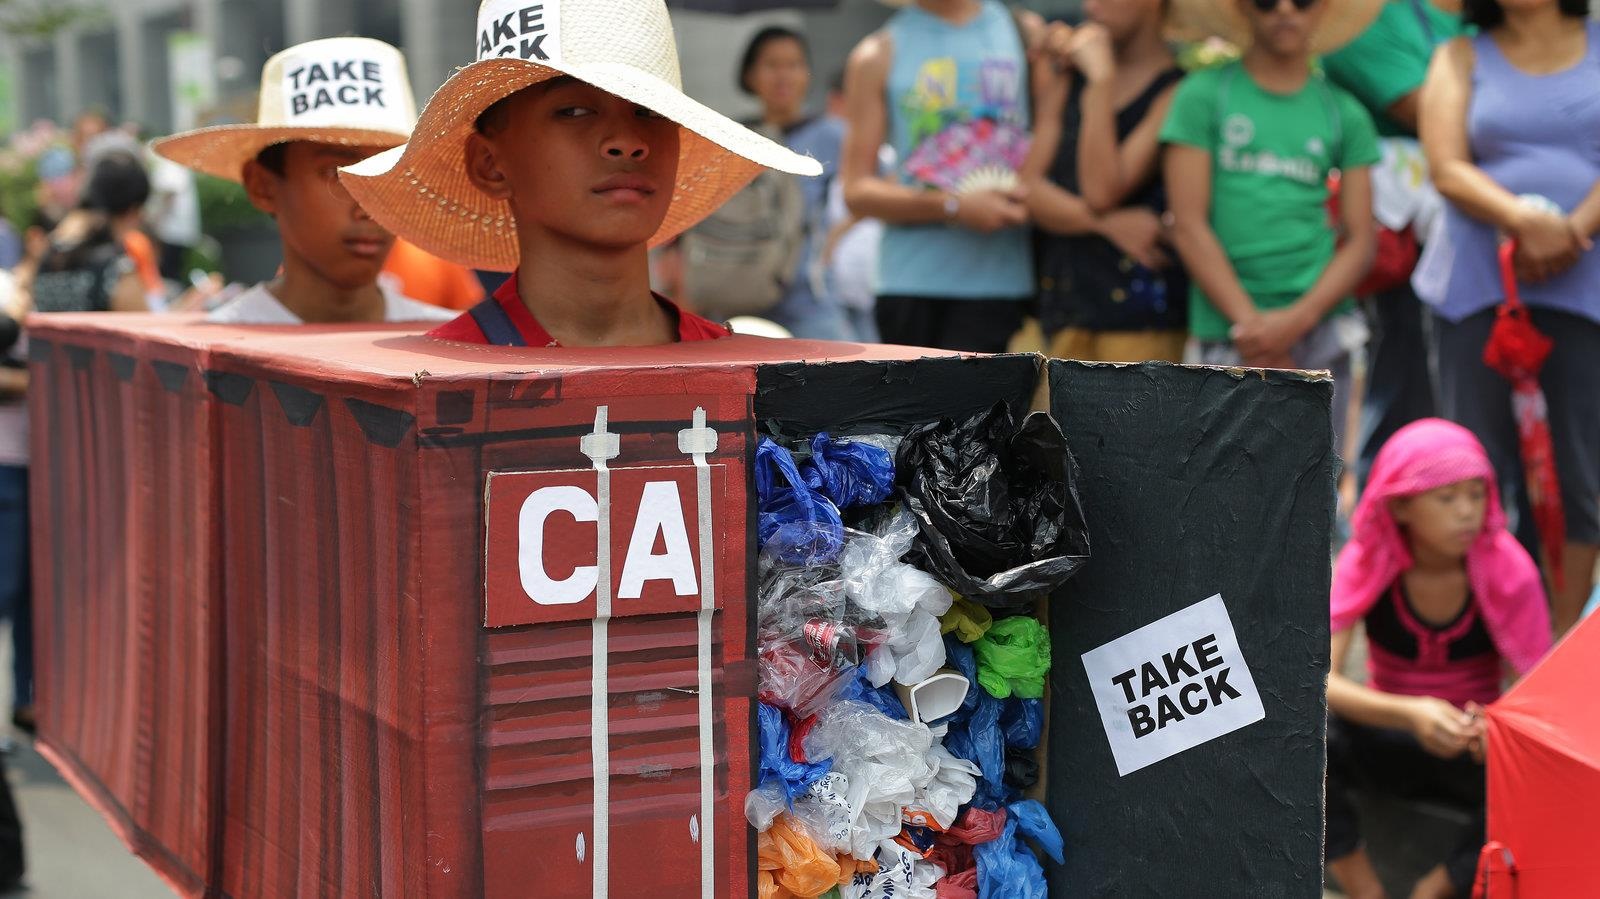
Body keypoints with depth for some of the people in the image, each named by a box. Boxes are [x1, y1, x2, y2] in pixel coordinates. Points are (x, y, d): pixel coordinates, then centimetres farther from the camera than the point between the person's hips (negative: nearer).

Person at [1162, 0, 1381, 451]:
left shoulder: (1345, 113, 11)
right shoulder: (1204, 95, 4)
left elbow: (1360, 241, 7)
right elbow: (1189, 227, -1)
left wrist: (1296, 320, -9)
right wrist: (1251, 323, -8)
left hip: (1319, 325, 2)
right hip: (1228, 332, -2)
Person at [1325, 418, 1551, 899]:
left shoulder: (1508, 571, -16)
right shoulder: (1365, 563, -16)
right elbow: (1317, 679, -27)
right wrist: (1410, 714, -44)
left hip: (1474, 754, 0)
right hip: (1388, 740, 0)